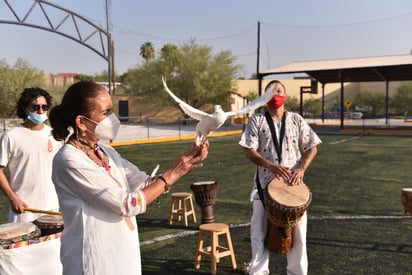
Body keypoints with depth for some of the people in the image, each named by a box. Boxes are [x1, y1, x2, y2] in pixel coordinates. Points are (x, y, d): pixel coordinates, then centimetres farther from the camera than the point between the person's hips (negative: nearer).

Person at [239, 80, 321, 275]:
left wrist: (301, 168, -10)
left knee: (297, 231, 7)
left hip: (293, 185, 2)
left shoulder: (296, 120, 6)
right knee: (259, 231, 5)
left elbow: (312, 148, 7)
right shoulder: (257, 120, 1)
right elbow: (249, 151, -6)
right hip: (265, 185, -1)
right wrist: (271, 165, -20)